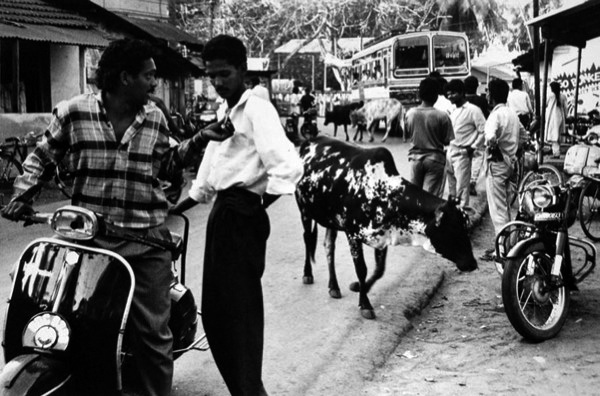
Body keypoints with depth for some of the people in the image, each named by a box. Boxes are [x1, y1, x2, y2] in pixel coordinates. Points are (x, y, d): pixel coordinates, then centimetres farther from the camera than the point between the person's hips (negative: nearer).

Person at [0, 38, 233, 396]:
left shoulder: (155, 118, 9)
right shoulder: (73, 112, -1)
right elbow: (42, 157, 11)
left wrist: (200, 139, 10)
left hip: (147, 240, 2)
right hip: (89, 236, -1)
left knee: (154, 333, 1)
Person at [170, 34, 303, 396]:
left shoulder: (257, 110, -11)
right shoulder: (222, 111, 18)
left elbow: (289, 167, -23)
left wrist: (257, 209, -14)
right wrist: (175, 209, 23)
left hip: (243, 216, -9)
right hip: (221, 214, 9)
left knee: (240, 311, -7)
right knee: (214, 311, 12)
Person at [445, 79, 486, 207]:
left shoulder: (473, 110, -8)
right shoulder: (452, 110, 13)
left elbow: (483, 131, -9)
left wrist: (473, 147, -11)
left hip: (462, 153, -7)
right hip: (450, 151, 7)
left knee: (461, 188, -8)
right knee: (452, 186, 15)